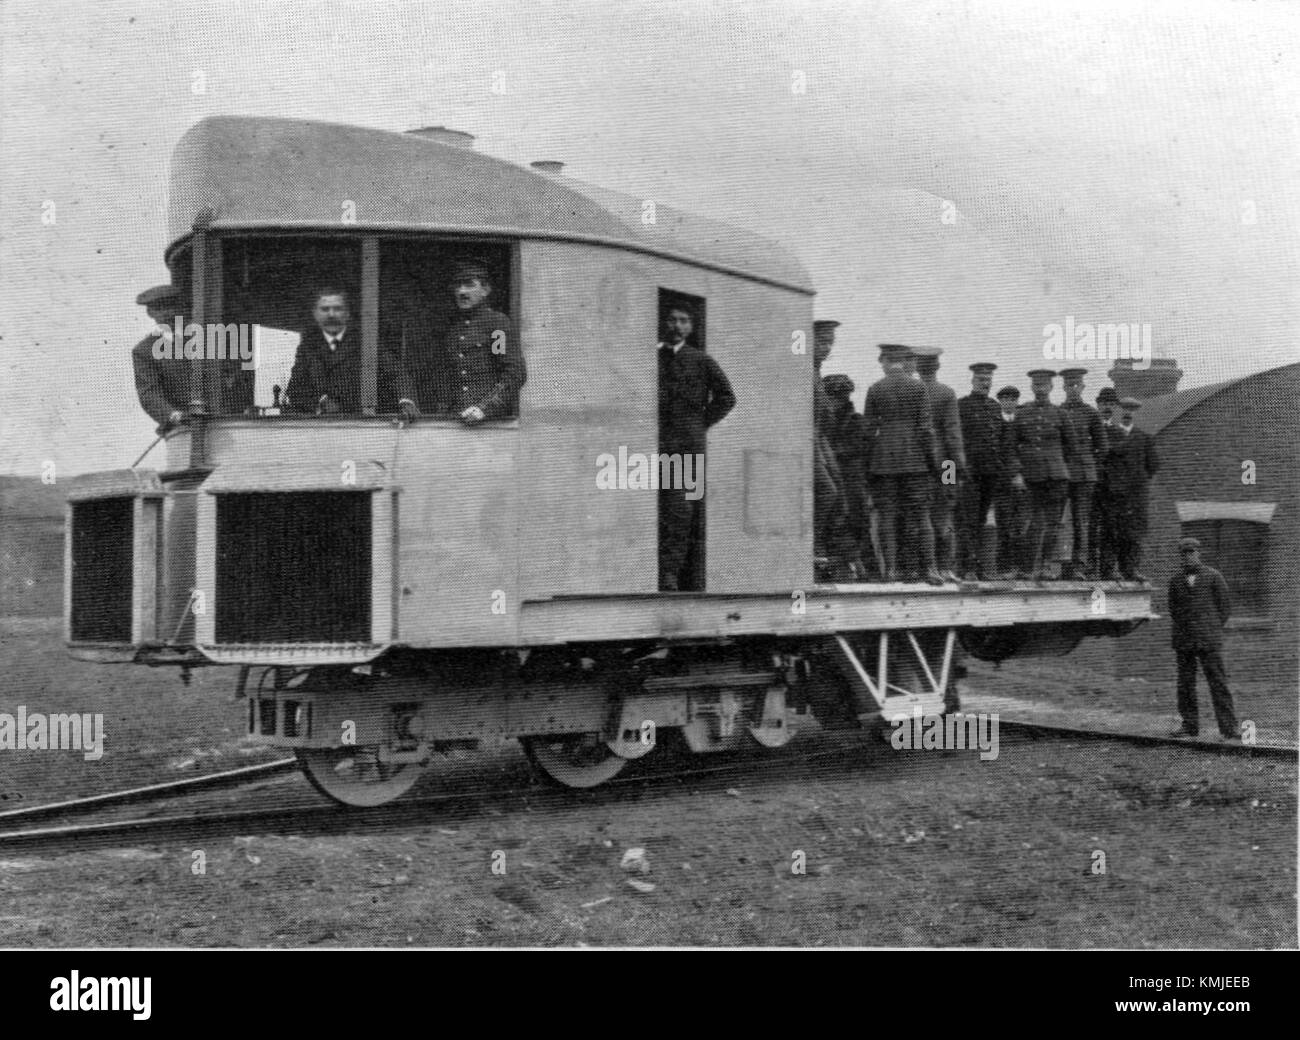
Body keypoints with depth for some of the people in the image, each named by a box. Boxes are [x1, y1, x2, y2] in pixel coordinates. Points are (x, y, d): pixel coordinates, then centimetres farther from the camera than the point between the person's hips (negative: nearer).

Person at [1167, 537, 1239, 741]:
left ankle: (1228, 728, -6)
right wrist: (1182, 631, 8)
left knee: (1218, 683, -6)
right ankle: (1189, 726, 10)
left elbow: (1225, 605, 5)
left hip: (1208, 640, -3)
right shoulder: (1176, 581, 11)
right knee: (1185, 684, 2)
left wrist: (1213, 630, 3)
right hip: (1183, 641, 3)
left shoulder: (1213, 576, 3)